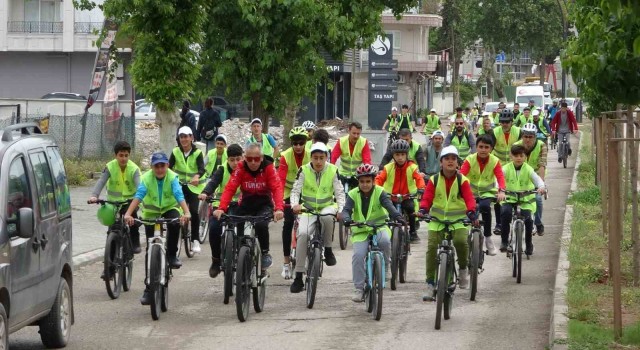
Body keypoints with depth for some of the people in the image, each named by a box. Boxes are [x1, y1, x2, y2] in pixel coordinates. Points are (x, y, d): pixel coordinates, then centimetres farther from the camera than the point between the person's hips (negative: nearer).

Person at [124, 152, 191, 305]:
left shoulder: (172, 177, -20)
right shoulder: (146, 178, -20)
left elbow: (179, 195, -34)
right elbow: (138, 195, -33)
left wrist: (186, 213, -51)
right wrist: (128, 214, -49)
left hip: (169, 208, -1)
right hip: (150, 212, 1)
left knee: (175, 223, -37)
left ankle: (172, 255, -16)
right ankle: (148, 288, 4)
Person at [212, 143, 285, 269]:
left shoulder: (268, 167, -16)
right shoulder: (240, 168, -13)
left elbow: (277, 188, -26)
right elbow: (230, 189, -21)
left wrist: (279, 209, -44)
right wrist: (221, 208, -37)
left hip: (264, 204, -2)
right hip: (246, 205, 2)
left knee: (261, 225, -31)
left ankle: (265, 253, -9)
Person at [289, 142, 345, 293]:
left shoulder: (333, 171, -6)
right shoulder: (304, 170, -7)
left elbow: (340, 193, -8)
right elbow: (295, 191, -10)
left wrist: (341, 210, -27)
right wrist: (295, 204, -32)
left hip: (327, 207, 0)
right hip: (308, 209, 0)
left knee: (327, 217, -38)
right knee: (303, 234, -26)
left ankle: (328, 249, -12)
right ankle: (298, 277, -20)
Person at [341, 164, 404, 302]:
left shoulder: (379, 192, -5)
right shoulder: (353, 194, -2)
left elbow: (389, 206, -19)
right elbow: (346, 210, -14)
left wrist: (397, 216, -39)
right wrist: (346, 219, -38)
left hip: (379, 227, -1)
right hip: (360, 231, 1)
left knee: (385, 240, -35)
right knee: (358, 255, -21)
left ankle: (384, 265, -8)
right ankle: (359, 288, -11)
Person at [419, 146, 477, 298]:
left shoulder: (462, 180, -3)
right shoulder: (434, 180, 0)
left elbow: (469, 199, -13)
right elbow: (427, 198, -5)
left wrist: (471, 212, -33)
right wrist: (423, 210, -26)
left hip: (458, 219, -2)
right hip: (437, 219, 2)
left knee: (461, 241, -29)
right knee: (431, 247, -12)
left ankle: (463, 269, 0)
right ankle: (430, 284, -3)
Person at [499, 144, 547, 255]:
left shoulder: (528, 169, -6)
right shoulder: (506, 169, -5)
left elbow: (537, 179, -18)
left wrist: (541, 187, -41)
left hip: (525, 200, 0)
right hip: (509, 199, 0)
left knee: (528, 219, -19)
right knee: (505, 213, -29)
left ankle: (528, 244, 6)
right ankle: (504, 241, -16)